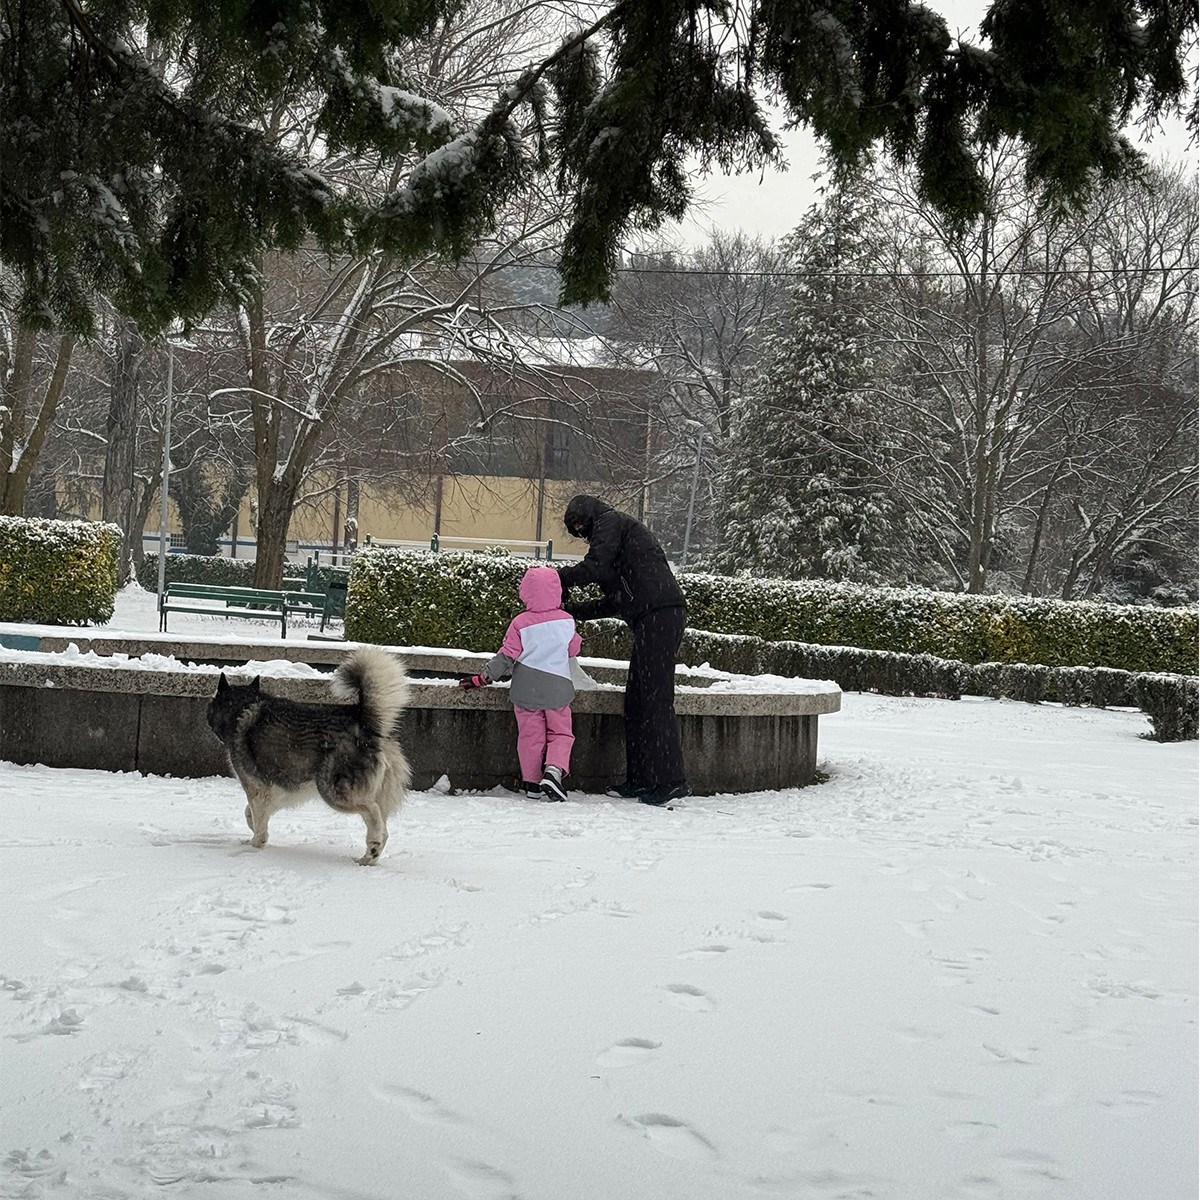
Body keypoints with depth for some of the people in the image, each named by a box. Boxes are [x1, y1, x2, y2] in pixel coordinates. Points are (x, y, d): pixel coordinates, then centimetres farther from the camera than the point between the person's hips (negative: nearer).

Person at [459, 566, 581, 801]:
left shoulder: (521, 623, -8)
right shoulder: (566, 621, -3)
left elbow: (506, 656, -8)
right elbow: (574, 650, 11)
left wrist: (482, 678, -2)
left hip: (526, 690, 0)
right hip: (558, 689, 0)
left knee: (530, 735, 9)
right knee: (560, 733, 10)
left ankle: (532, 782, 12)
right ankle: (554, 769, -13)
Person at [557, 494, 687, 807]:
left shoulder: (609, 521, 5)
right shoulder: (625, 531, 32)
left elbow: (593, 568, -10)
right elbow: (616, 602, 29)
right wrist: (572, 611, 28)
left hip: (657, 614, -10)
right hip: (661, 617, 10)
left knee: (655, 699, -12)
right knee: (637, 699, 10)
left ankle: (670, 780, -15)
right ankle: (641, 779, 11)